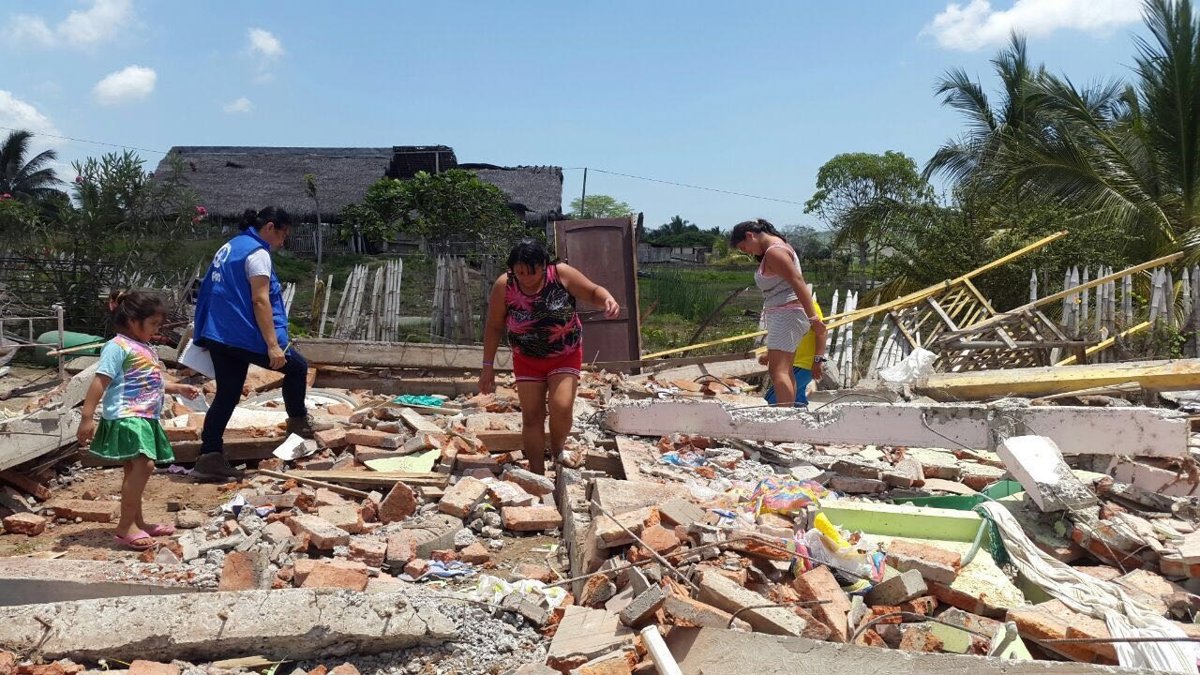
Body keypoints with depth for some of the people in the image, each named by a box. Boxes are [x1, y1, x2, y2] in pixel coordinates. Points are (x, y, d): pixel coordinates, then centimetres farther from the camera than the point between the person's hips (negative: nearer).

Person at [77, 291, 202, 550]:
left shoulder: (145, 348, 19)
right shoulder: (118, 347, -9)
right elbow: (99, 383, -14)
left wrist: (179, 388, 27)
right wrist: (87, 418, -18)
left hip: (145, 417, 10)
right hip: (125, 417, -10)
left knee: (136, 468, 14)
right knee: (144, 464, -20)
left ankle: (137, 521, 23)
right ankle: (125, 526, -13)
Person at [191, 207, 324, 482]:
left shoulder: (229, 247, 18)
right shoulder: (257, 252, -11)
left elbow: (221, 294, 23)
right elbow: (260, 300, -19)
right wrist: (273, 345, -22)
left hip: (218, 336, 9)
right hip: (245, 336, -9)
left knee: (226, 396, 10)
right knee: (297, 366, 12)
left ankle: (209, 458, 7)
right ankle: (298, 421, 26)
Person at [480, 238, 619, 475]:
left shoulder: (562, 274, -19)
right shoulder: (504, 286, -17)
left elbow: (593, 291, -8)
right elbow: (494, 327, -7)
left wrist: (608, 299, -32)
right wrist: (488, 366, -7)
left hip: (566, 356, -1)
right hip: (527, 359, 1)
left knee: (561, 406, -18)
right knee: (531, 416, 2)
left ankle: (557, 452, 11)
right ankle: (537, 473, 15)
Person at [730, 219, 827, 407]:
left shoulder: (774, 252, -15)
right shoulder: (775, 248, 17)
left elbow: (798, 283, -22)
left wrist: (813, 317, -25)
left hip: (786, 313, -11)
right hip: (783, 315, 11)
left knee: (778, 370, -17)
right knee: (785, 370, 12)